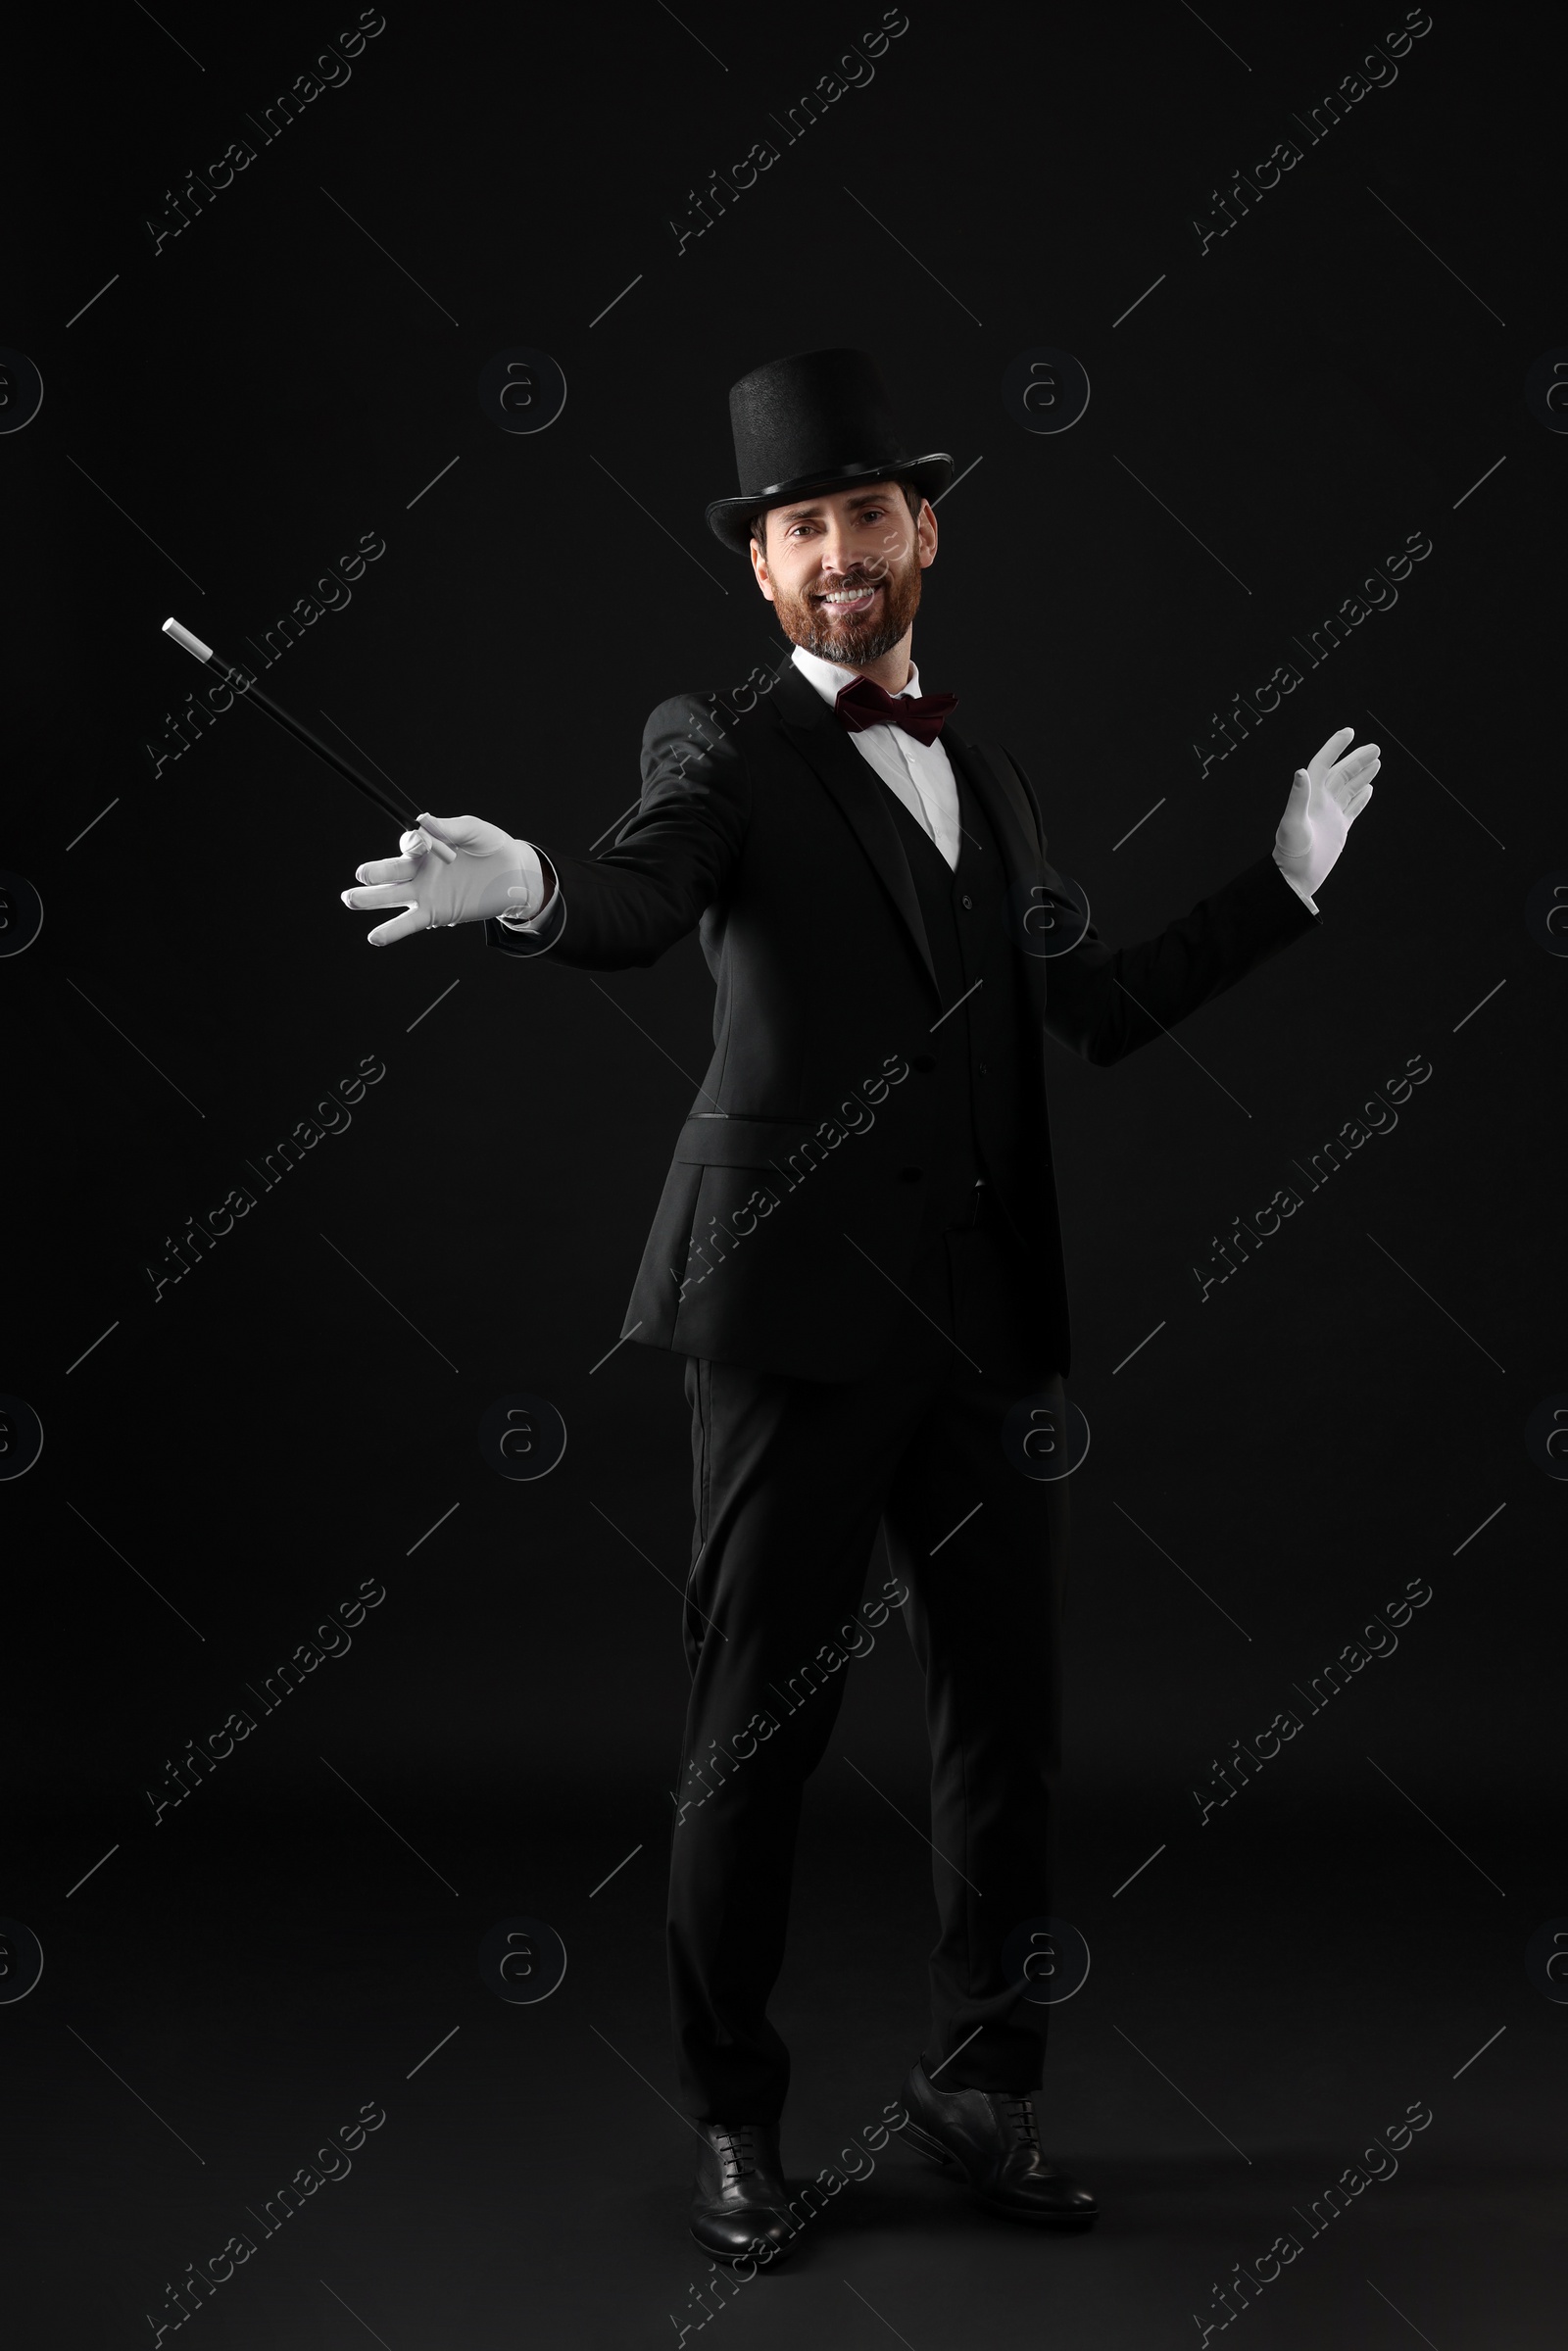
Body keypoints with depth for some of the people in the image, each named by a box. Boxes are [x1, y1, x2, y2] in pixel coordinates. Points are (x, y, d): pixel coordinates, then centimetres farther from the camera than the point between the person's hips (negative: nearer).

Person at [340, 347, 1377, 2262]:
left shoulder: (992, 778, 19)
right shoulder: (722, 751, 1)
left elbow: (1099, 1008, 23)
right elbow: (642, 903, -20)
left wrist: (1284, 878, 23)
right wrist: (528, 888, -42)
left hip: (990, 1318, 5)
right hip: (798, 1311, -5)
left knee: (1009, 1722, 10)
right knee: (758, 1728, 2)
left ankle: (976, 2088, 26)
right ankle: (733, 2117, 17)